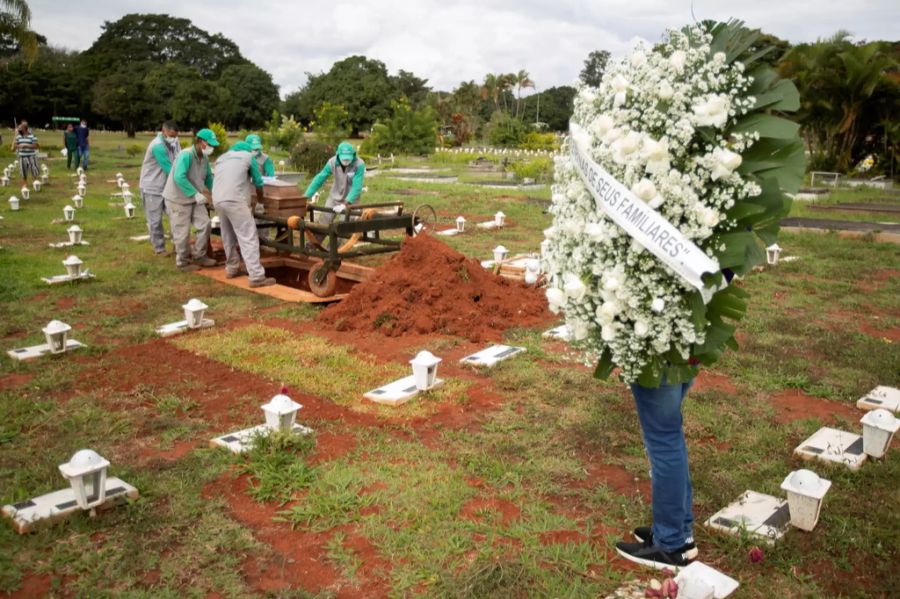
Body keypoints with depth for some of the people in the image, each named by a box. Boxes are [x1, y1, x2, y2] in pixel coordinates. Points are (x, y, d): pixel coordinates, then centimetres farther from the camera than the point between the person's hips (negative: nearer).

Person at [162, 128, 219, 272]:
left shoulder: (204, 157, 0)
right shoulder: (185, 155, -25)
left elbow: (208, 176, 15)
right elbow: (179, 178, -34)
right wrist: (196, 194, -32)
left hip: (194, 198, 8)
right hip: (178, 198, -8)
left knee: (204, 223, 3)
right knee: (182, 231, -1)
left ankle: (199, 256, 18)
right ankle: (183, 262, 16)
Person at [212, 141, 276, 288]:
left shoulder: (221, 158, 29)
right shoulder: (248, 156, 14)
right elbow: (258, 182, 17)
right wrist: (260, 199, 35)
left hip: (217, 200, 7)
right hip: (234, 200, -6)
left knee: (228, 237, 21)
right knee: (249, 238, -9)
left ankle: (232, 268, 31)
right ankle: (257, 277, -14)